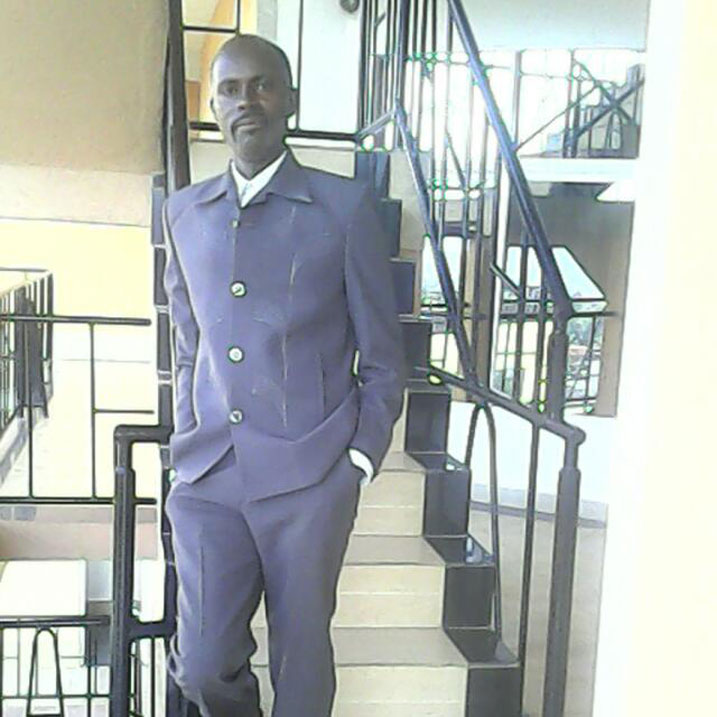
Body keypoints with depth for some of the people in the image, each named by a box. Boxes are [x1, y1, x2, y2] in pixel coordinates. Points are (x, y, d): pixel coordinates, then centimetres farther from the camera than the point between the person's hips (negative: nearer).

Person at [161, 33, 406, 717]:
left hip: (310, 477, -3)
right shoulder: (184, 212, 11)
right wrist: (187, 444, 12)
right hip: (208, 478, 3)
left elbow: (381, 358, 2)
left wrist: (362, 456, -4)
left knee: (301, 658, 9)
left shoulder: (344, 207, -1)